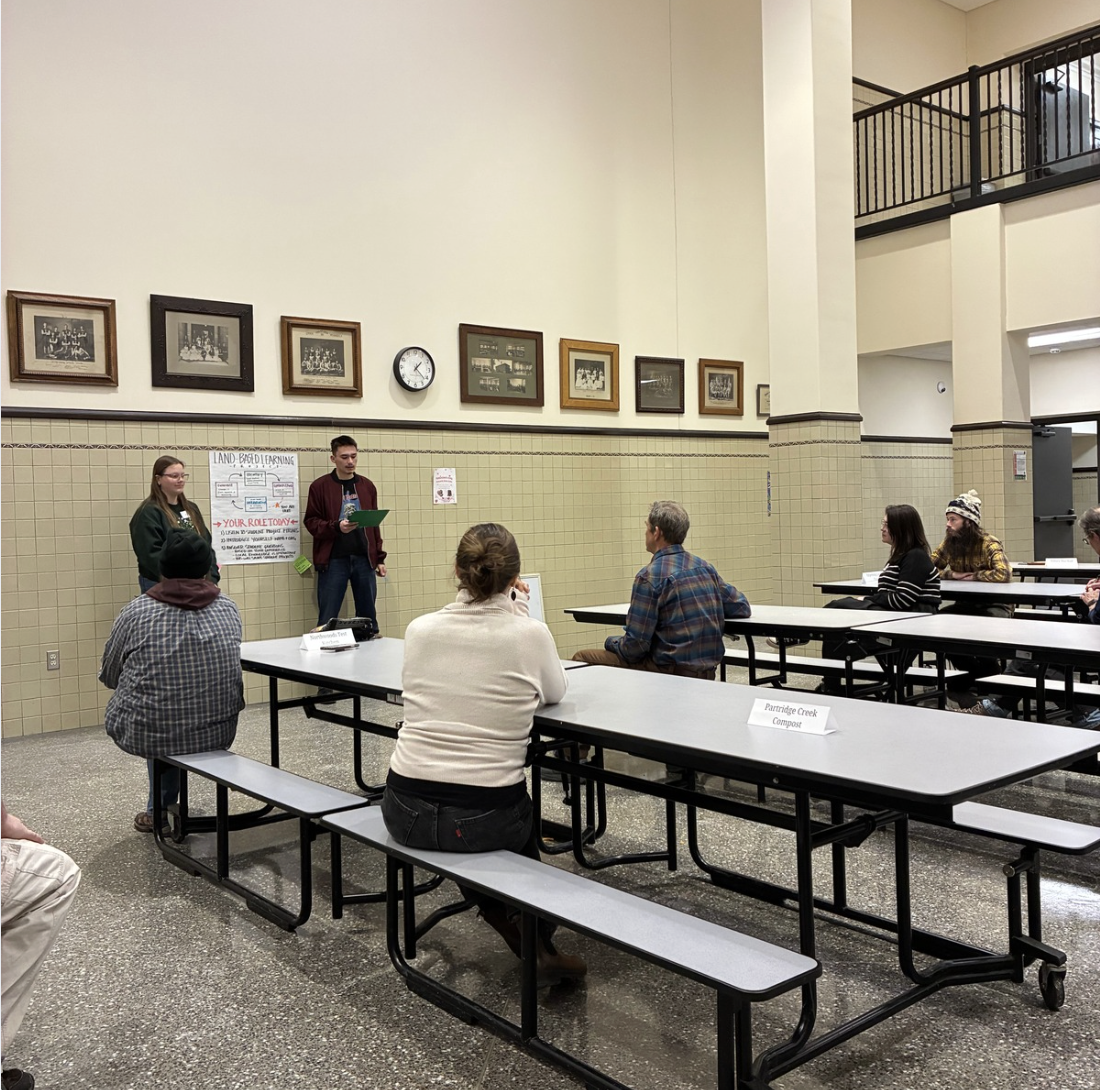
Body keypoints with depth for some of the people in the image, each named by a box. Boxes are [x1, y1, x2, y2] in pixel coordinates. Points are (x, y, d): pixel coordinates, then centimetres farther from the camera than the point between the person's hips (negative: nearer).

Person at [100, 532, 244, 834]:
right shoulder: (228, 609, 1)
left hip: (148, 736, -2)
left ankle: (161, 810, 31)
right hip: (218, 736, 2)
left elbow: (109, 677, 6)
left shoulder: (136, 611, -6)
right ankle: (161, 808, 36)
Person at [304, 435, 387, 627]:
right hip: (333, 561, -3)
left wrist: (379, 558, 12)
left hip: (364, 559, 4)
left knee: (369, 617, 9)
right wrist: (336, 527, -20)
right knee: (327, 620, -1)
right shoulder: (320, 486, 0)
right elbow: (311, 522, -2)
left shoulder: (367, 486, 12)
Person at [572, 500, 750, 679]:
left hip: (671, 672, -8)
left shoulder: (650, 576, -14)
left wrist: (611, 642, 6)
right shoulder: (706, 567, 6)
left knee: (582, 658, 1)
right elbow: (741, 607, 15)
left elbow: (635, 646, -15)